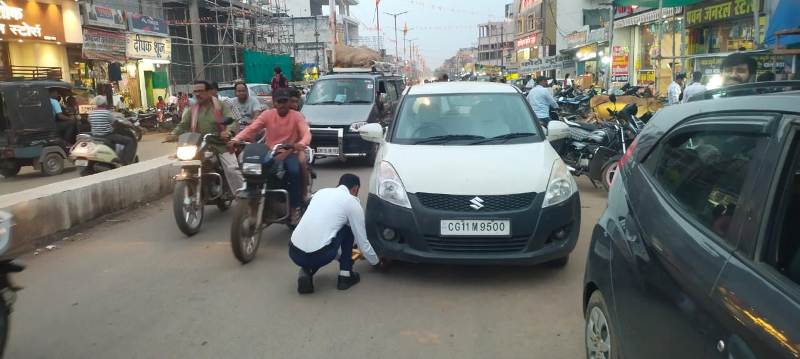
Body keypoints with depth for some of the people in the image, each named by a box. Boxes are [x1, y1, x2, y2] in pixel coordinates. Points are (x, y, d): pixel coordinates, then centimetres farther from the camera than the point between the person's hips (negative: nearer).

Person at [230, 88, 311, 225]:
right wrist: (236, 139, -25)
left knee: (294, 172, -33)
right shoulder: (267, 114, 5)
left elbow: (306, 133, -15)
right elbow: (252, 128, -5)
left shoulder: (296, 116, -1)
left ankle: (295, 208, -20)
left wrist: (302, 143, -41)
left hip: (290, 152, -2)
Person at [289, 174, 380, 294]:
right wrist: (376, 261, 33)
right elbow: (362, 242, 12)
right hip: (318, 255, -5)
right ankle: (345, 275, 19)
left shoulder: (321, 192, 23)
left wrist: (340, 255, 48)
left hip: (294, 253, 5)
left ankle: (306, 272, 11)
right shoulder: (352, 202, 6)